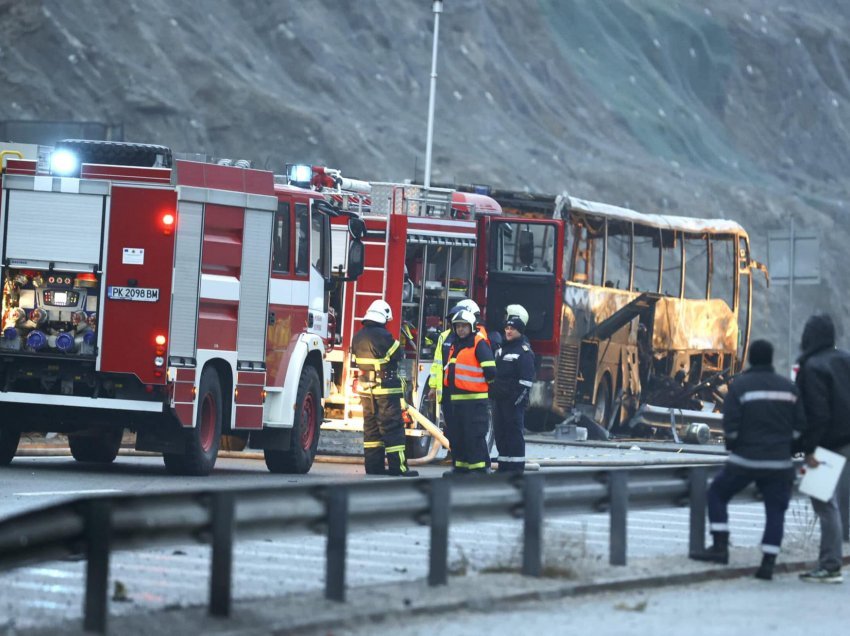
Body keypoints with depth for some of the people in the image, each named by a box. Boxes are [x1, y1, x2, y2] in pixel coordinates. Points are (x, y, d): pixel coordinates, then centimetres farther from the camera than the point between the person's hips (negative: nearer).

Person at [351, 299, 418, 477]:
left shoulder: (358, 337, 7)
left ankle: (373, 464, 12)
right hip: (385, 387, -7)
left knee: (371, 425, 12)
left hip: (365, 387, 7)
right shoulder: (383, 336, -17)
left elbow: (355, 361, 13)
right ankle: (397, 466, -8)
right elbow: (398, 356, -11)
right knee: (392, 426, -5)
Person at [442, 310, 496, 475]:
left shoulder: (479, 344, -9)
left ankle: (480, 467, -9)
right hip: (455, 398, 9)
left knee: (475, 435, -10)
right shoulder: (455, 345, 18)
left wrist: (486, 383, -1)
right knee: (456, 434, 12)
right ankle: (460, 466, 19)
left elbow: (490, 370, -16)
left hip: (474, 400, -9)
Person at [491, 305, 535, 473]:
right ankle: (503, 467, 18)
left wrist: (519, 399, -18)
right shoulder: (501, 347, 17)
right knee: (500, 432, 11)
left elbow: (526, 380, -14)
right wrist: (492, 393, 18)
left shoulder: (524, 351, -9)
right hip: (499, 399, 8)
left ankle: (516, 468, -5)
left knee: (514, 433, -7)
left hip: (514, 401, -8)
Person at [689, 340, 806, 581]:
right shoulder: (788, 387, 6)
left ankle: (720, 546, 6)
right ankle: (768, 563, 1)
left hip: (745, 460, -3)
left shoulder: (740, 386, -6)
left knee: (717, 494, 15)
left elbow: (730, 425, -10)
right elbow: (800, 426, 7)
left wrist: (733, 447, 8)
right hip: (779, 462, 3)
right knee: (775, 509, 7)